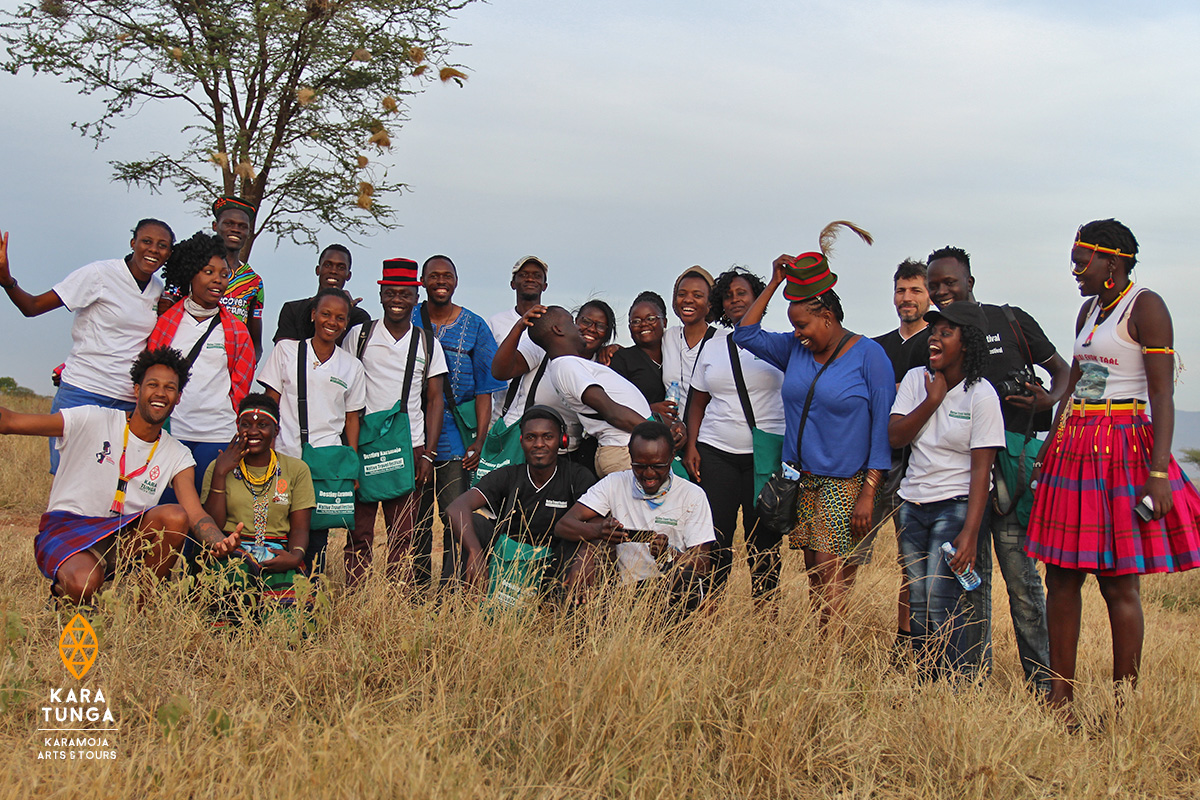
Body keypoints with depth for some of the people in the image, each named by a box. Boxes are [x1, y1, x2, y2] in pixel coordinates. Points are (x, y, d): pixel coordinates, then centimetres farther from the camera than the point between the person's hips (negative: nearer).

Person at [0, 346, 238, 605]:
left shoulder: (177, 457, 5)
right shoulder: (91, 421, -4)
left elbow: (194, 513, -9)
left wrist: (220, 542, -32)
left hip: (123, 540, 4)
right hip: (66, 529, -3)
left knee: (174, 516, -25)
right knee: (84, 583, -36)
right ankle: (63, 593, 3)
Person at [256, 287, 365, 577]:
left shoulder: (351, 366, 10)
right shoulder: (286, 350, 7)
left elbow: (351, 417, 13)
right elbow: (270, 402, 6)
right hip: (285, 455, -1)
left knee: (318, 532, -1)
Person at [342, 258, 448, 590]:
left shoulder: (428, 344, 8)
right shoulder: (359, 335, 6)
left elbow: (434, 400, 9)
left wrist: (428, 453, 0)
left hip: (409, 450, 1)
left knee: (403, 536, 1)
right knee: (359, 532, 1)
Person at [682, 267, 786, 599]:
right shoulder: (711, 351, 15)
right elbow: (698, 403, 17)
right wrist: (691, 445, 6)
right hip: (715, 453, 2)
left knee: (764, 540, -1)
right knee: (714, 539, -3)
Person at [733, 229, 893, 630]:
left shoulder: (869, 355, -8)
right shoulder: (796, 350, 9)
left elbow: (883, 427, -9)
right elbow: (746, 335, 11)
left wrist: (868, 493, -14)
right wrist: (774, 284, 5)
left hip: (845, 485, -6)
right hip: (803, 482, 6)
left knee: (831, 580, -11)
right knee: (814, 578, 6)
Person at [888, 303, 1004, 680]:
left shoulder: (981, 395, -9)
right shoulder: (916, 380, 6)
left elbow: (981, 469, -13)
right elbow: (895, 437, -2)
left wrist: (970, 532, -19)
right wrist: (932, 400, -11)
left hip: (957, 505, -5)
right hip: (912, 504, 5)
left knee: (941, 601, -14)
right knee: (917, 604, 4)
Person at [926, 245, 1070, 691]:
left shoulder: (1011, 322, 5)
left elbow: (1063, 371, 10)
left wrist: (1049, 400, -10)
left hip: (1010, 464, -3)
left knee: (1020, 573, -5)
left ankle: (1042, 679, 5)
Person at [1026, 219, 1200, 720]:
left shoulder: (1145, 306, -6)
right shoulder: (1089, 311, 18)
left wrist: (1158, 472, -20)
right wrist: (1052, 449, 18)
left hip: (1122, 451, -8)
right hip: (1073, 449, 8)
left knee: (1118, 582, -4)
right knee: (1061, 577, 5)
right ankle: (1060, 696, 12)